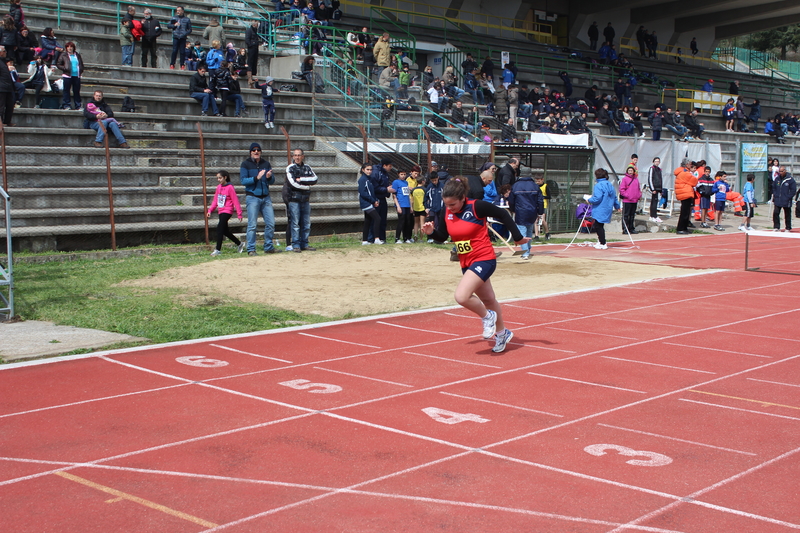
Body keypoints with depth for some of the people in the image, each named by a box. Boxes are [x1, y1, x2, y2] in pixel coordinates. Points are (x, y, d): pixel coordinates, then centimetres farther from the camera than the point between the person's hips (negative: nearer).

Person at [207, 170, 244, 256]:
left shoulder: (230, 187, -11)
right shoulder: (218, 187, 10)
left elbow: (235, 201, -11)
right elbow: (215, 200, 16)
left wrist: (239, 214, -12)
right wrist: (210, 211, 7)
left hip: (227, 211, -8)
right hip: (221, 211, 8)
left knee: (220, 228, -16)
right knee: (225, 230, 13)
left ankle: (218, 250, -14)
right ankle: (239, 244, 30)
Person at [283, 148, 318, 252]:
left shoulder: (307, 168, 13)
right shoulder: (290, 168, 1)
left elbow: (314, 179, -2)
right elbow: (293, 183, -12)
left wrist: (301, 179, -11)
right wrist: (307, 186, -5)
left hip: (306, 199, 4)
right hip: (294, 199, -4)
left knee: (306, 224, 5)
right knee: (295, 223, -5)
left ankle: (304, 244, 12)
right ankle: (295, 245, 0)